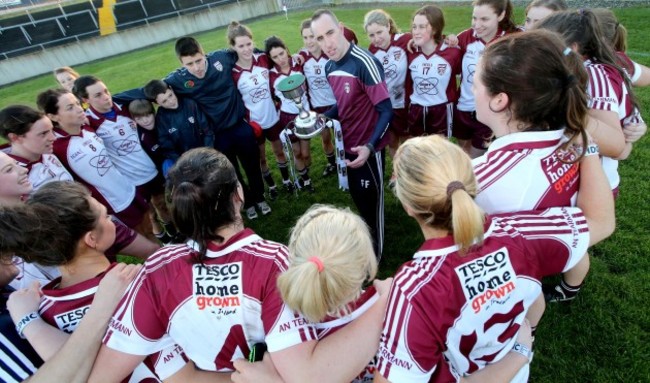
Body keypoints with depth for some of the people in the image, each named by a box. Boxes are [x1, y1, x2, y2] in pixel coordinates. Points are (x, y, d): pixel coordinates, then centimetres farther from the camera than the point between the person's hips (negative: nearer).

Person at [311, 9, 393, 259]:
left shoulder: (364, 62, -24)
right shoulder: (330, 67, 1)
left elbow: (386, 111, -25)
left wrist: (369, 147, -36)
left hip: (368, 148, -7)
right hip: (348, 144, 8)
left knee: (371, 201, 10)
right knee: (358, 197, 23)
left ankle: (375, 254, 32)